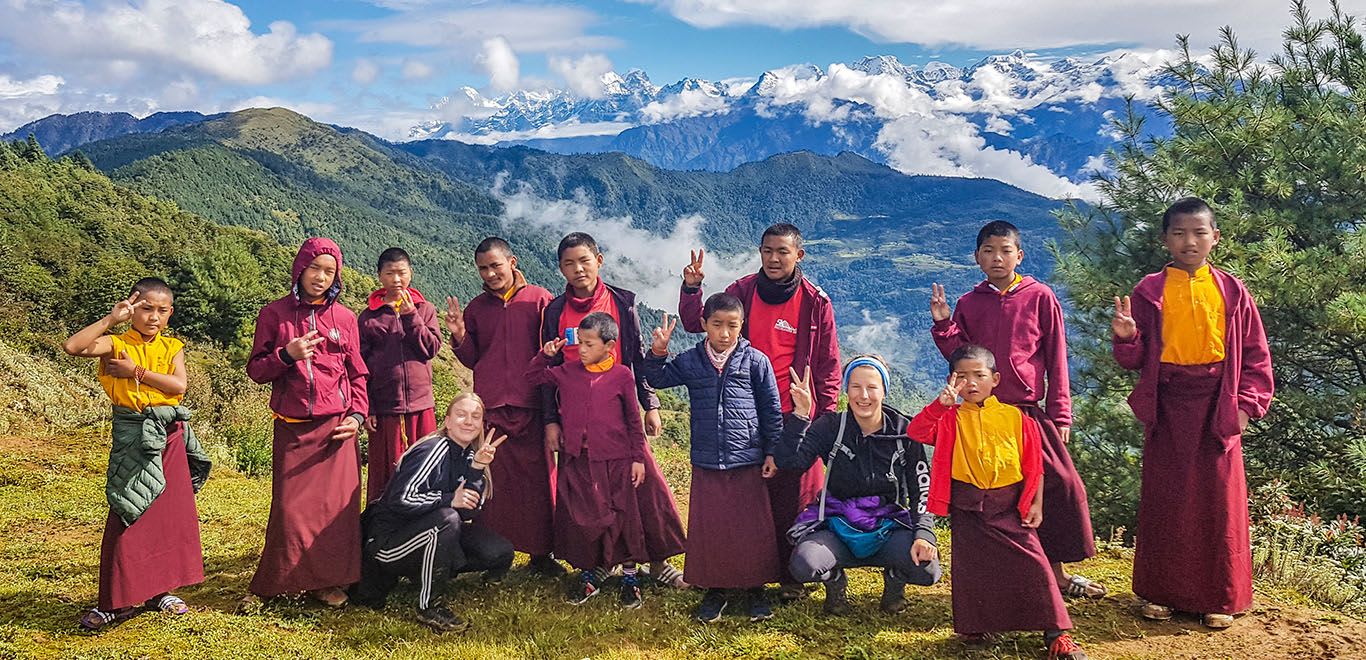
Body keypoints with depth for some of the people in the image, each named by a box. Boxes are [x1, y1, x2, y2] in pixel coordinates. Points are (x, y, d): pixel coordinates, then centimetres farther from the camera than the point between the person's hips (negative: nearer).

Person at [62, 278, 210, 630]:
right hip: (133, 438, -3)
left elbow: (179, 384, -11)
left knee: (171, 514, 8)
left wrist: (136, 371, -15)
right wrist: (111, 319, -19)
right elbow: (72, 347, -22)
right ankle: (117, 600, 7)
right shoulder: (116, 343, -3)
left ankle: (159, 589, 22)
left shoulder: (173, 347, 6)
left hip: (170, 436, 3)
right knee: (129, 515, -3)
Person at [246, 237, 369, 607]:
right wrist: (286, 355, -14)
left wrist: (357, 415, -1)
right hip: (292, 427, -1)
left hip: (336, 426, 1)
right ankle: (285, 581, 15)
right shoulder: (274, 314, 5)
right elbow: (256, 371, 5)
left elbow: (357, 375, 13)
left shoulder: (344, 318, 9)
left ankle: (330, 581, 11)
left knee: (336, 505, -1)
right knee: (291, 507, -2)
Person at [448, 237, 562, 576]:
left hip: (531, 406, -2)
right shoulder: (476, 307, 12)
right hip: (489, 407, 2)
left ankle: (541, 552, 13)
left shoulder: (539, 299, 2)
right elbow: (472, 361, 15)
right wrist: (460, 336, -4)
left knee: (538, 477, 2)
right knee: (493, 480, 4)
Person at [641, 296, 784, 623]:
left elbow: (771, 409, 1)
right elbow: (658, 379, 11)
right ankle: (716, 588, 23)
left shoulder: (756, 361, -4)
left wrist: (772, 452, 0)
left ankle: (755, 588, 23)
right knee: (708, 527, 7)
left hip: (747, 461, -2)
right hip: (706, 462, 2)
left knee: (752, 527, 5)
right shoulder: (690, 361, 2)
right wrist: (658, 353, -7)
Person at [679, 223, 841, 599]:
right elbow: (695, 324, 6)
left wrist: (826, 414, 0)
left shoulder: (815, 301, 0)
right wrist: (692, 288, -12)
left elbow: (829, 363, 4)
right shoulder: (743, 291, 3)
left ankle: (790, 575, 19)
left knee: (791, 497, 4)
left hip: (794, 416, -1)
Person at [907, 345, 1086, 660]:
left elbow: (1033, 463, 5)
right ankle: (972, 627, 23)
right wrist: (940, 403, -26)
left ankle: (1056, 632, 3)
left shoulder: (1015, 417, 2)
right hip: (966, 507, 1)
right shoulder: (950, 418, 2)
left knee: (1031, 561, -5)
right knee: (971, 566, 4)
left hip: (1009, 504, 0)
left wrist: (1036, 502, 0)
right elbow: (916, 432, -14)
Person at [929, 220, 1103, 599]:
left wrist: (1060, 413, 0)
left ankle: (1055, 571, 11)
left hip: (1029, 410, -1)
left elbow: (1056, 359, 2)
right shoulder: (969, 304, 7)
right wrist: (943, 325, -10)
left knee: (1060, 484, -4)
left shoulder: (1040, 298, 1)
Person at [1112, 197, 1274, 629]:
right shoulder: (1150, 291, 2)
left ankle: (1219, 597, 16)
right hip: (1167, 406, 0)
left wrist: (1247, 403, -3)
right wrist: (1126, 337, -19)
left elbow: (1256, 355, 7)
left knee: (1219, 500, 3)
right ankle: (1161, 592, 16)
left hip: (1217, 406, 1)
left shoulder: (1231, 290, 5)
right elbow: (1135, 359, 2)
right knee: (1164, 500, 4)